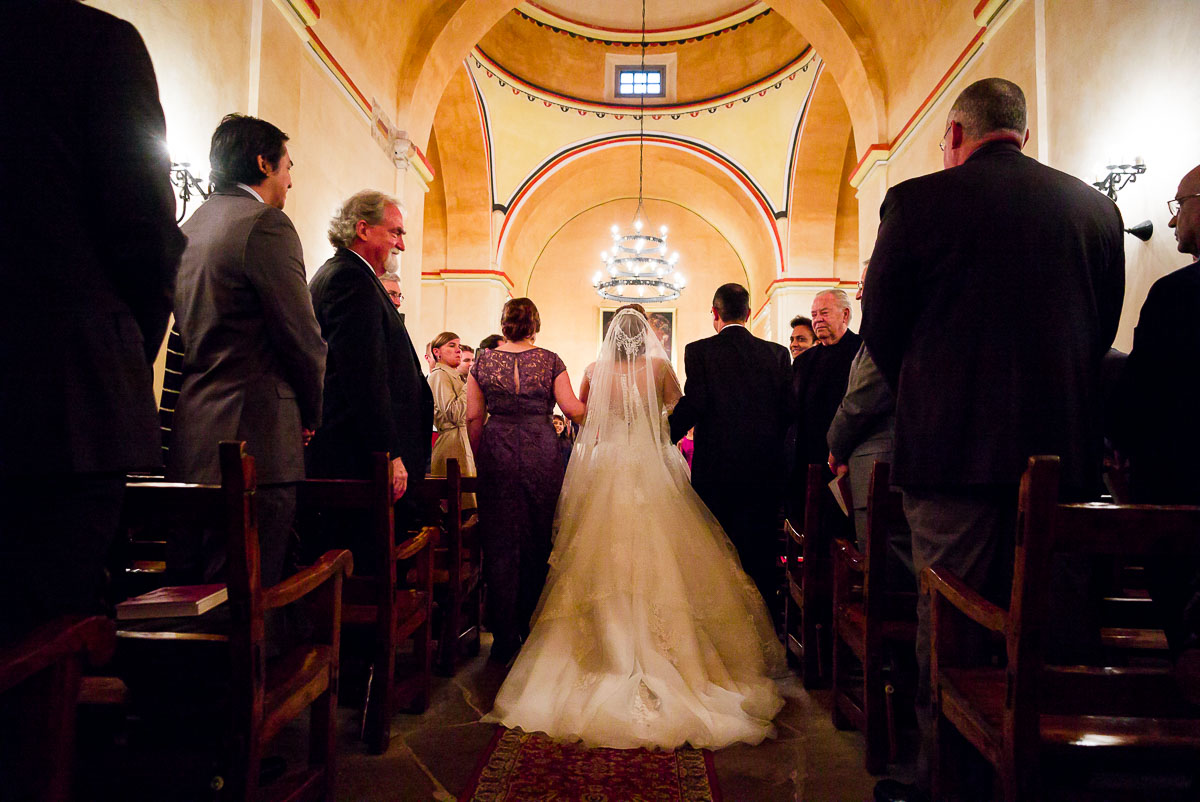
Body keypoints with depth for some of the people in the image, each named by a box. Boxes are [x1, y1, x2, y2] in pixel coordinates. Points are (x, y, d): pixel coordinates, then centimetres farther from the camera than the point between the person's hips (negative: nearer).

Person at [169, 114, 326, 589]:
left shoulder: (189, 227, 17)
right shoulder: (267, 224, -9)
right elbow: (302, 336, -13)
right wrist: (312, 413, 3)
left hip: (190, 440, 9)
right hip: (254, 438, -9)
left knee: (186, 594, 15)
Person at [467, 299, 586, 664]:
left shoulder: (484, 360, 4)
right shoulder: (550, 360, 0)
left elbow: (473, 417, 3)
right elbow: (572, 408, -5)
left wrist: (480, 458, 13)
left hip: (497, 455, 1)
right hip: (541, 454, -1)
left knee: (500, 544, 5)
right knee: (537, 541, 11)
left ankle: (505, 637, 9)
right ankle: (530, 625, 21)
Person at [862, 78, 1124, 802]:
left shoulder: (916, 200, -4)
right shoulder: (1096, 206, 9)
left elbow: (881, 327, 0)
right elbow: (1104, 328, 13)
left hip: (955, 443, -4)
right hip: (1065, 445, 5)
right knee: (1047, 622, 14)